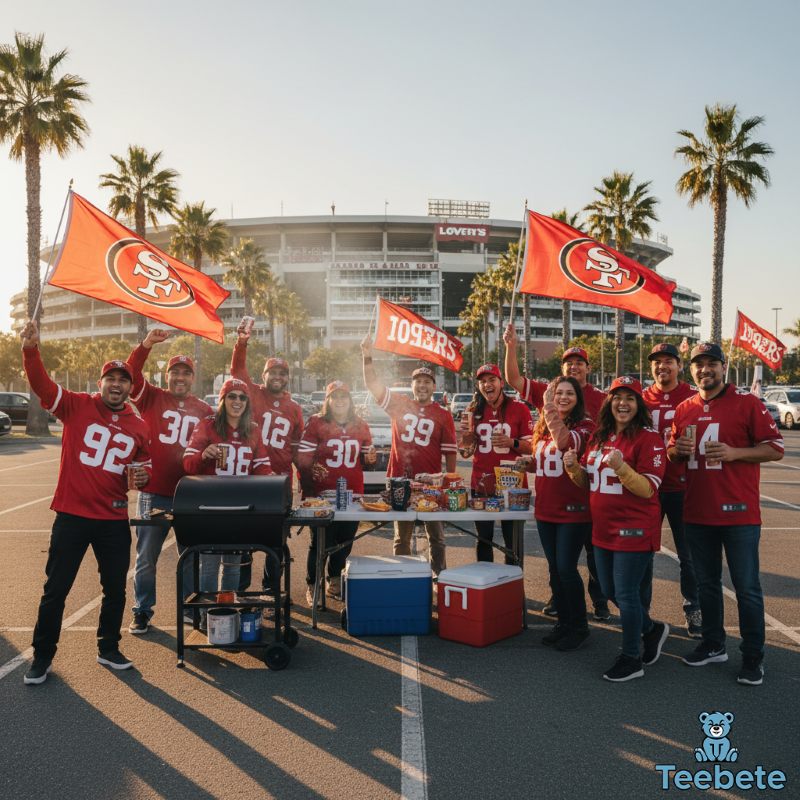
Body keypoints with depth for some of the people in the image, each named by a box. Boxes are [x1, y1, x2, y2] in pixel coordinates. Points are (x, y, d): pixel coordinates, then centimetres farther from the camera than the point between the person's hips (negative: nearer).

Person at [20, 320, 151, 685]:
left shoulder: (139, 426, 4)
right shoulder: (77, 406, -5)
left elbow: (144, 463, 17)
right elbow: (42, 384, -18)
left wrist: (143, 474, -5)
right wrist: (31, 350, -34)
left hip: (114, 520, 3)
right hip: (72, 515, -3)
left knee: (115, 589, 13)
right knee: (56, 590, 7)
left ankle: (109, 649, 33)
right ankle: (42, 657, 24)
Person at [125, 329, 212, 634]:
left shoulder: (205, 411, 8)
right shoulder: (151, 398, 2)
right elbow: (131, 375, -14)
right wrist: (146, 345, -26)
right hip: (153, 493, -1)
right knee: (146, 557, 9)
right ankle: (142, 611, 23)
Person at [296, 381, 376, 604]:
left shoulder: (360, 425, 10)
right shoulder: (316, 422, -5)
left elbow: (366, 455, 20)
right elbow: (303, 457, -10)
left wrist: (370, 457, -3)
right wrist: (311, 470, -30)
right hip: (321, 494, -4)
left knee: (345, 541, 14)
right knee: (321, 541, 1)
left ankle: (335, 580, 33)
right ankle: (312, 586, 17)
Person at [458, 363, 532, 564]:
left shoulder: (519, 409, -3)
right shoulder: (474, 410, 7)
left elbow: (532, 447, -2)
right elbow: (466, 450, 14)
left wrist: (512, 442, -20)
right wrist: (466, 434, -7)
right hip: (481, 485, 3)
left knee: (513, 540, 3)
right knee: (483, 539, 12)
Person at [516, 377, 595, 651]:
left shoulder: (585, 425, -9)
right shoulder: (542, 426, 10)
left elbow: (565, 443, -31)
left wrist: (550, 411, -36)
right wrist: (529, 462, 4)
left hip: (573, 510, -6)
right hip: (546, 509, 7)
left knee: (566, 569, -4)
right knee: (554, 569, 13)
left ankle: (579, 626, 14)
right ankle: (563, 621, 27)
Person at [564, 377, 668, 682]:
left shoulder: (648, 439, -12)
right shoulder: (599, 437, 9)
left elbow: (649, 489, -18)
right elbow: (588, 482, 15)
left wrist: (621, 467, -33)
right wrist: (573, 466, -6)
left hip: (634, 528, -7)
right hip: (603, 527, 8)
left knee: (626, 593, 0)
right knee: (610, 591, 16)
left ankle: (631, 659, 18)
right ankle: (652, 629, 39)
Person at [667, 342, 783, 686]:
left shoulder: (747, 402, -6)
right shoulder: (684, 409, 9)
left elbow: (776, 448, -7)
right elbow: (672, 452, 20)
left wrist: (734, 452, -21)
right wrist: (677, 449, -4)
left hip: (738, 512, -5)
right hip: (697, 512, 5)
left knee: (746, 587, 3)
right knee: (706, 583, 16)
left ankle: (753, 657, 17)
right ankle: (713, 645, 31)